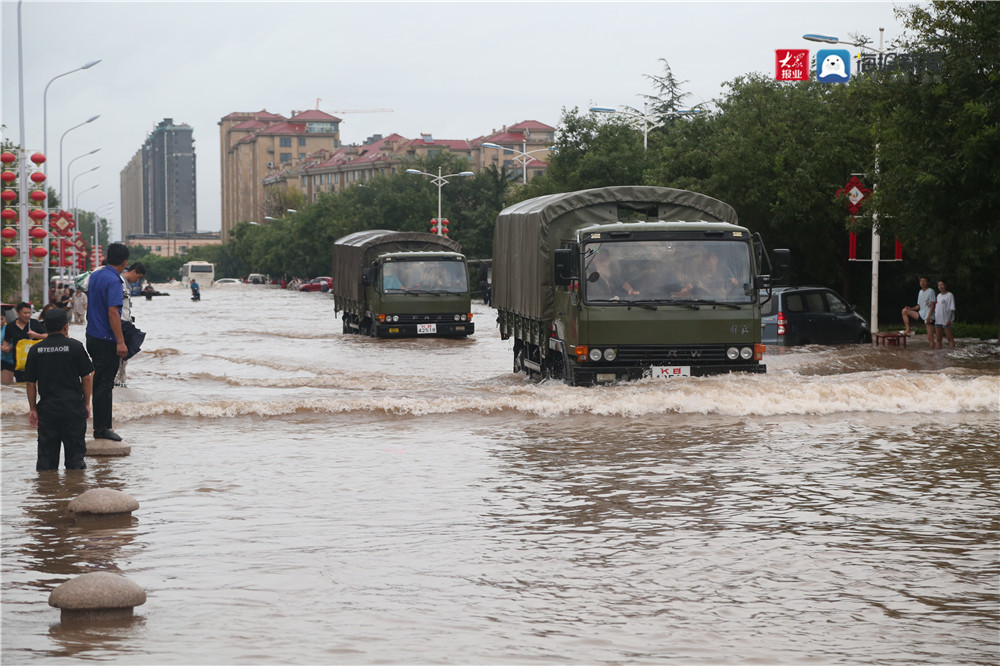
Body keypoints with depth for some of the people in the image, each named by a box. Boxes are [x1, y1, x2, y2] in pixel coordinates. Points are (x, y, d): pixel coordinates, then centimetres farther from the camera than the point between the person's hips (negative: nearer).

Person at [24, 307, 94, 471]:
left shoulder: (35, 350, 2)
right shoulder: (75, 347, -5)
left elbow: (31, 383, 5)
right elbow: (86, 378, -3)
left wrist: (32, 409, 12)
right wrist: (87, 403, 7)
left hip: (47, 409, 2)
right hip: (73, 407, -2)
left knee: (46, 453, 7)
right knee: (75, 452, 5)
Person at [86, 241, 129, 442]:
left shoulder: (94, 275, 10)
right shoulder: (114, 281, -18)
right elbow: (112, 312, -24)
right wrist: (120, 342, -25)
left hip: (92, 337, 9)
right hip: (106, 340, -9)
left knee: (100, 382, 16)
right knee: (104, 385, -4)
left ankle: (103, 425, 21)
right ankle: (101, 429, 0)